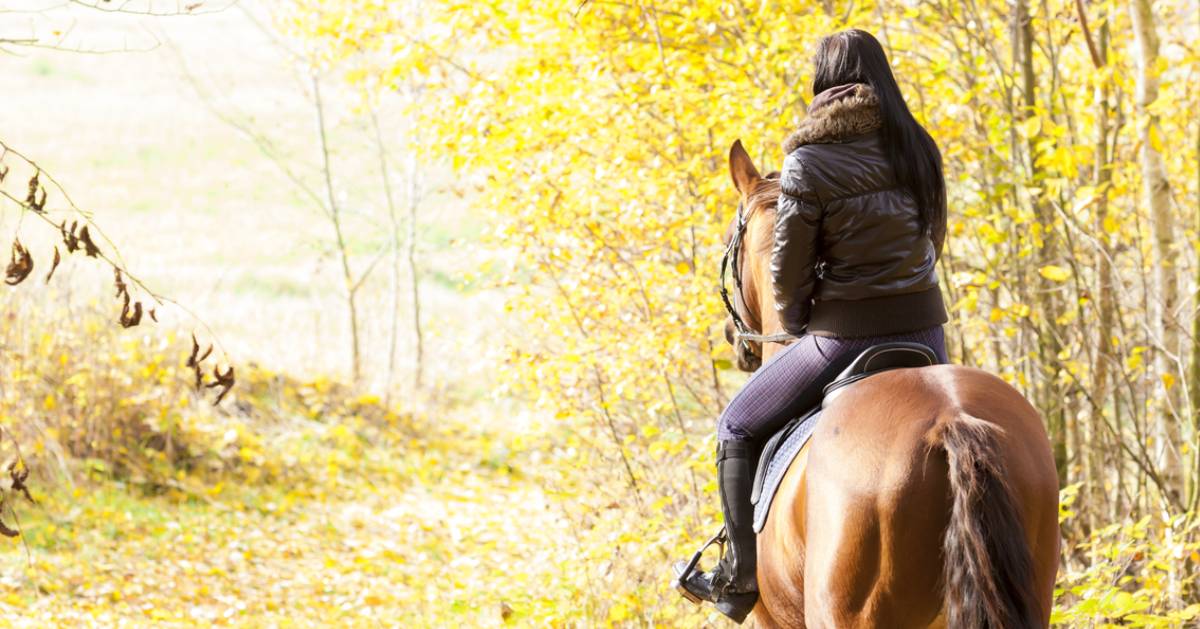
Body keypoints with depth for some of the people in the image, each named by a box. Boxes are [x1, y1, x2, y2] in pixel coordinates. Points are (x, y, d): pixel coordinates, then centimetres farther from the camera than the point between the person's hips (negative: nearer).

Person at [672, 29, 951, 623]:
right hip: (924, 331, 5)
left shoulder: (808, 163, -12)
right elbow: (932, 241, 12)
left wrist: (795, 325, 12)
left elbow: (787, 270, -7)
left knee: (739, 427, 14)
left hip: (844, 334, -5)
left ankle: (741, 581, 14)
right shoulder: (920, 148, 4)